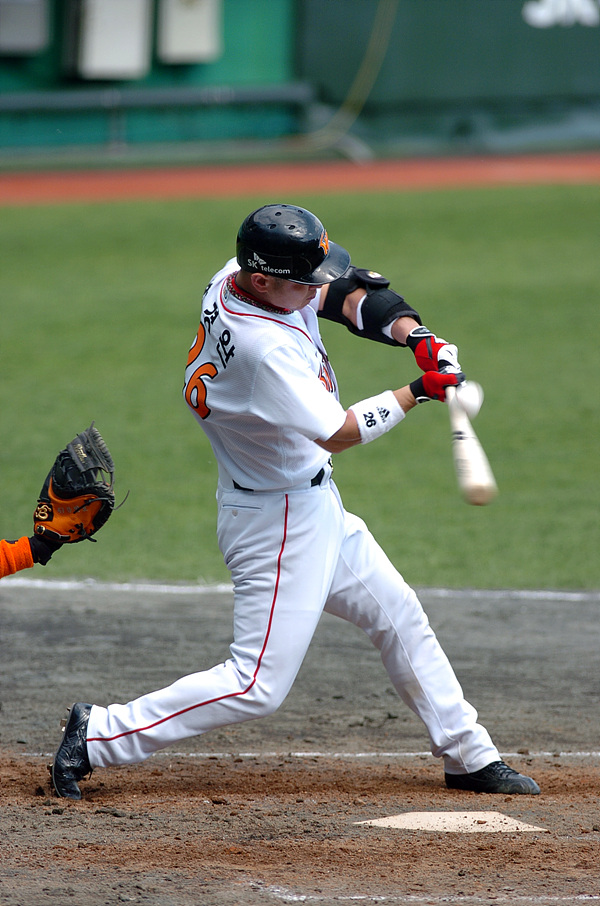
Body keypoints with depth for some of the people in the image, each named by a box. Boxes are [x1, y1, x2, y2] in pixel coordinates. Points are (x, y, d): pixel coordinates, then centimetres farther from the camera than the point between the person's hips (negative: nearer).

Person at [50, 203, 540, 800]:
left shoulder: (236, 277, -6)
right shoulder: (266, 347, -32)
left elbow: (349, 294, 4)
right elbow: (338, 433, -26)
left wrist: (412, 333, -13)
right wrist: (418, 392, -17)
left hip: (315, 505, 10)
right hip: (278, 521, -10)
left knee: (399, 616, 18)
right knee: (257, 686, -8)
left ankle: (468, 756, 29)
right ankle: (97, 737, -2)